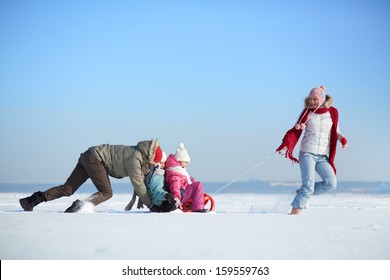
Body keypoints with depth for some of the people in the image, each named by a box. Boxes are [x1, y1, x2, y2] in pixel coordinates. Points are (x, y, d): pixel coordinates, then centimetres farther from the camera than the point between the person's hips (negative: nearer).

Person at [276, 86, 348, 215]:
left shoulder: (332, 112, 6)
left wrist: (342, 139, -5)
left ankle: (303, 193, 7)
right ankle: (295, 211, -8)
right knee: (308, 185, -16)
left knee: (331, 183, -13)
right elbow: (296, 131, 0)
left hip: (323, 156, 3)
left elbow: (335, 131, 16)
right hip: (307, 153, -3)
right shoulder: (307, 112, 1)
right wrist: (286, 144, -17)